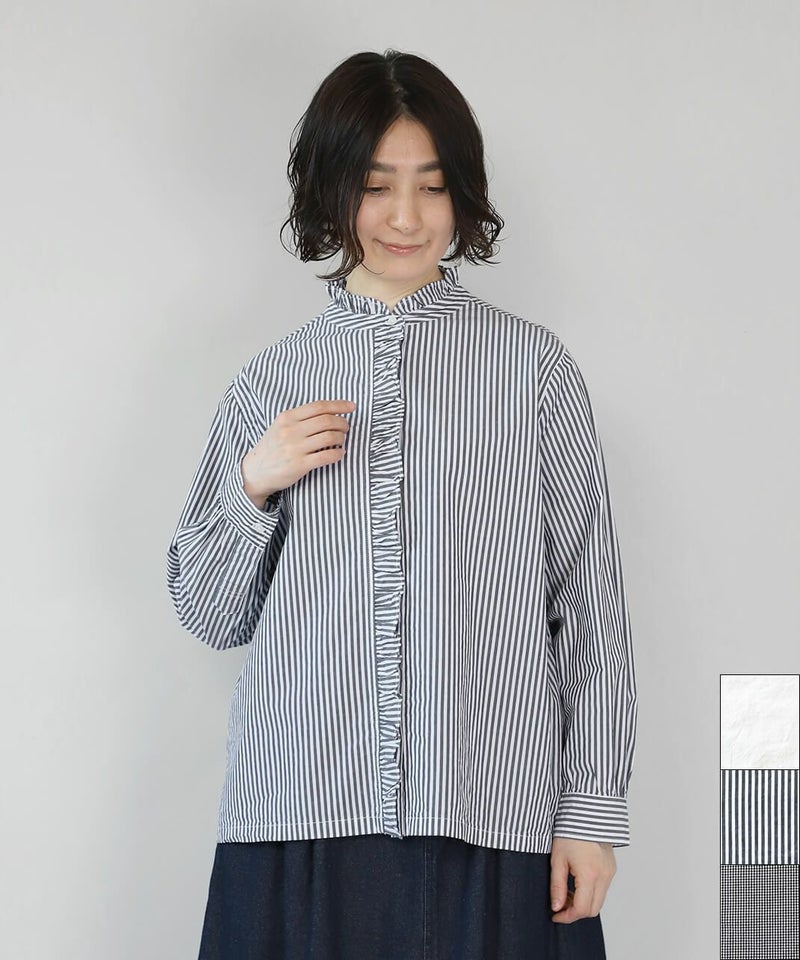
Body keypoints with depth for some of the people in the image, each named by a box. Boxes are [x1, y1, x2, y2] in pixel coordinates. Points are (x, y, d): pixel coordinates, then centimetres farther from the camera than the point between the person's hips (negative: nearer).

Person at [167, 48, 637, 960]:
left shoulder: (535, 367, 2)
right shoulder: (270, 381, 9)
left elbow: (590, 602, 3)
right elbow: (210, 615, 13)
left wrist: (593, 808, 0)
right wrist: (253, 485, -3)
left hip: (493, 822, -1)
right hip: (302, 821, 2)